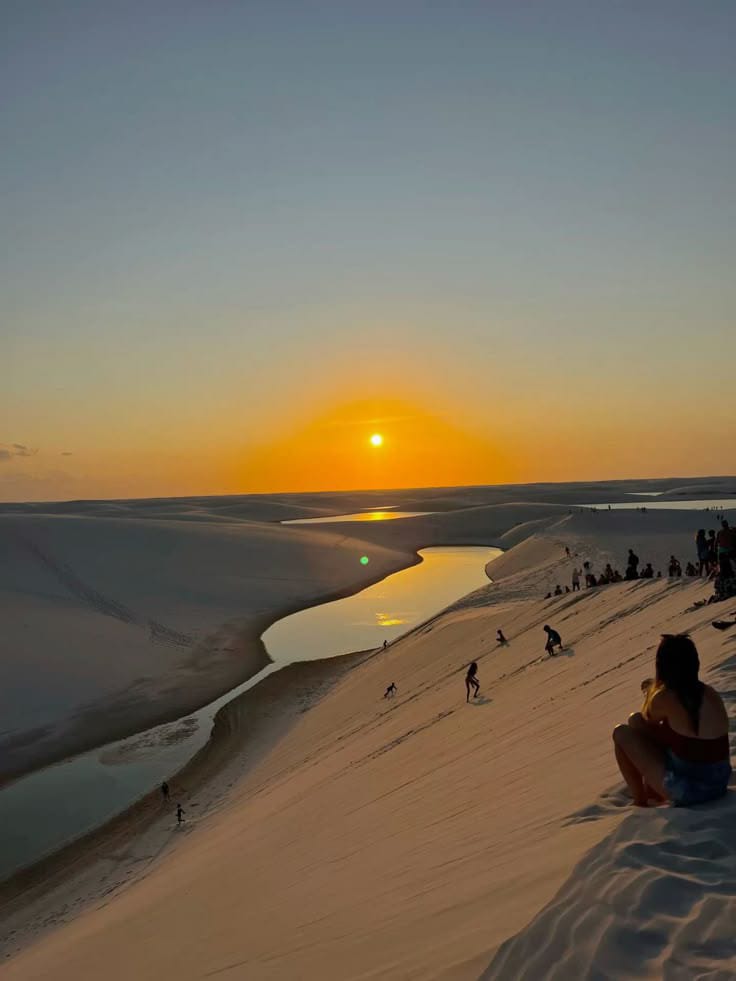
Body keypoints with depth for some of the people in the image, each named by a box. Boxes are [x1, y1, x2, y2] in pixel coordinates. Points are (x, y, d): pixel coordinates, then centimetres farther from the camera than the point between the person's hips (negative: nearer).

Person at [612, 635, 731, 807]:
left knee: (622, 733, 6)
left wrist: (653, 689, 15)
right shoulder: (711, 694, 0)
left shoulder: (664, 699, -17)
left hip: (687, 791, -6)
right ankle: (652, 789, 35)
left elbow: (646, 722, 6)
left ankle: (640, 801, 15)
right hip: (719, 786, 7)